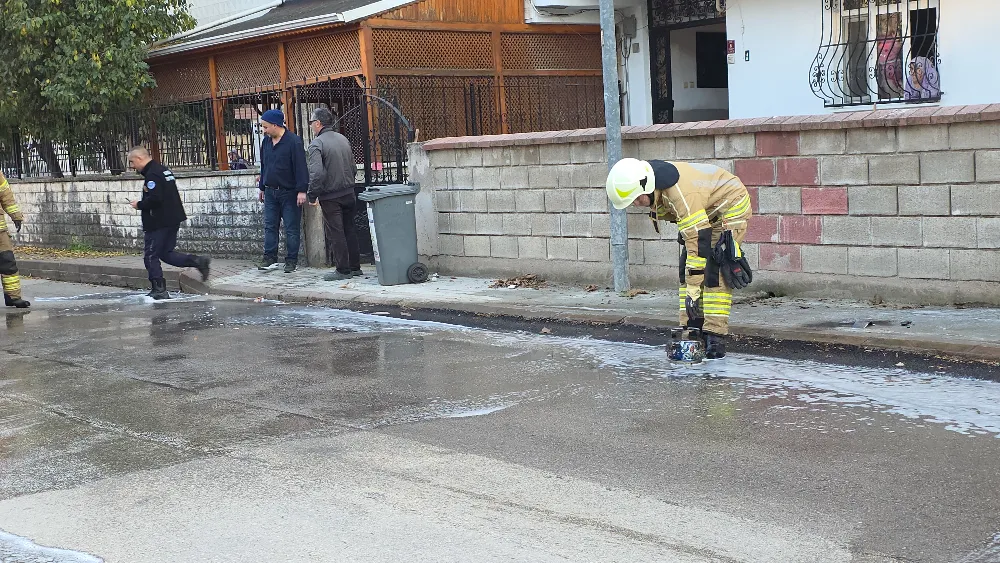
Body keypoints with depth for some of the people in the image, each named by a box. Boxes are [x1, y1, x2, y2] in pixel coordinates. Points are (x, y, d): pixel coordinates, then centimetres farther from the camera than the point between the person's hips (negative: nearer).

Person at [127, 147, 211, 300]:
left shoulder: (152, 175, -17)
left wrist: (139, 205, -11)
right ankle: (198, 261, 1)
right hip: (173, 220, 10)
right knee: (166, 253, 15)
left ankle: (159, 290, 3)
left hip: (158, 223, -10)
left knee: (151, 256, 1)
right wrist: (142, 203, 17)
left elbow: (155, 199, -27)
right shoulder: (163, 170, 15)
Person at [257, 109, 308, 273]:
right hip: (270, 192, 6)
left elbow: (301, 167, -15)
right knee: (270, 226, 7)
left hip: (289, 192, -6)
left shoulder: (294, 141, -13)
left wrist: (301, 190, -19)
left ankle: (291, 260, 6)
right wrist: (262, 187, 20)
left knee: (291, 228, 0)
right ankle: (270, 258, 12)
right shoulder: (266, 141, 9)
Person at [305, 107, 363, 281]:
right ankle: (355, 267, 20)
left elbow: (316, 173, -24)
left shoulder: (316, 144, -15)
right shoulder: (343, 139, 7)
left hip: (330, 197, -7)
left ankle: (343, 270, 4)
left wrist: (312, 195, -14)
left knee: (335, 233, 0)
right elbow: (353, 168, 14)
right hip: (349, 193, 7)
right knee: (350, 230, 14)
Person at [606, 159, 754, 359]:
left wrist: (693, 291, -37)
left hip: (731, 206, -9)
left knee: (715, 272, -18)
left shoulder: (682, 193, -38)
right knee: (686, 270, 1)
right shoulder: (655, 188, -11)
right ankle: (691, 329, 3)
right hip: (707, 211, 9)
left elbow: (699, 243, -39)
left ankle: (715, 336, -17)